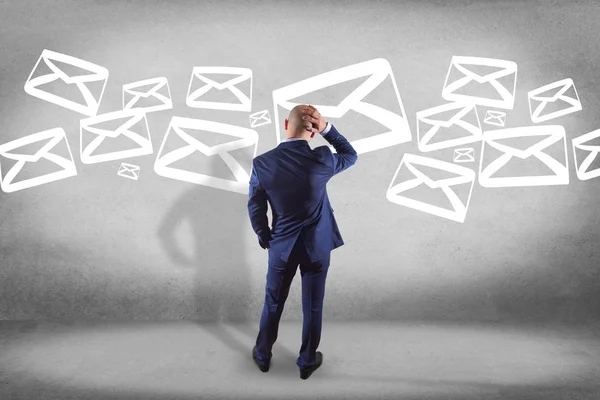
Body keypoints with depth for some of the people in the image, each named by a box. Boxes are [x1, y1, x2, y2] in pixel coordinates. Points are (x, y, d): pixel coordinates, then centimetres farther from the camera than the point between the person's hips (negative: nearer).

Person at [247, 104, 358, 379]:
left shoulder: (262, 163, -15)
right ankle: (307, 361, 33)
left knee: (272, 304, 21)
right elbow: (351, 155, 2)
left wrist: (265, 239, 11)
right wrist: (326, 128, -8)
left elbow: (255, 208, -5)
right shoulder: (321, 159, -20)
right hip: (317, 246, -1)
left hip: (281, 246, 1)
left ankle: (262, 356, 39)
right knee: (313, 306, 16)